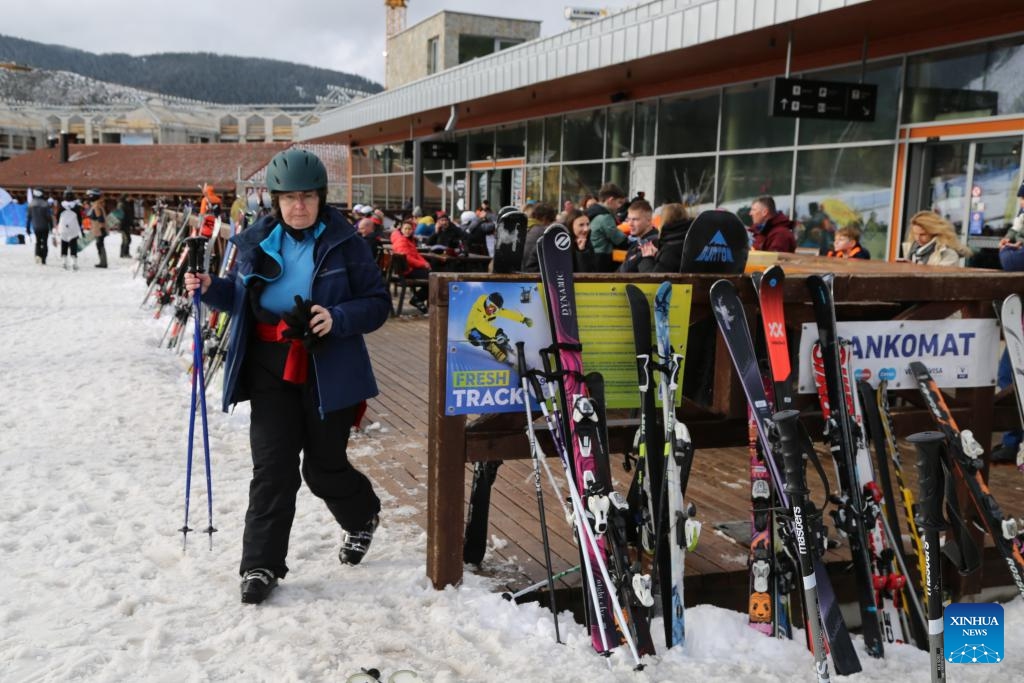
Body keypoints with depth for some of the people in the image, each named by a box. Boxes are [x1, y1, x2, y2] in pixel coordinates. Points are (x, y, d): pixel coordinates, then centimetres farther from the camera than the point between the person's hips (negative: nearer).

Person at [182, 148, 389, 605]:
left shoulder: (344, 243, -8)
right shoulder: (256, 242, 4)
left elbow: (378, 303, -7)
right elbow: (243, 298, 17)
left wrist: (338, 318, -24)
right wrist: (210, 289, -2)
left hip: (329, 373, -3)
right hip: (271, 371, 3)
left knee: (324, 467, 9)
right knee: (271, 468, -1)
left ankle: (362, 518, 41)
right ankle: (261, 565, 11)